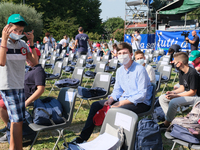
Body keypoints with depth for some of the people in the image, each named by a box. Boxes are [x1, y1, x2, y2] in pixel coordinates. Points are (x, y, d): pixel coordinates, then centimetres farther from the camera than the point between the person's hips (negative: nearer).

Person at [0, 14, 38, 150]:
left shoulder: (22, 44, 7)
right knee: (17, 120, -12)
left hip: (20, 86, 6)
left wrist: (32, 43, -6)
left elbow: (35, 61, 1)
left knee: (17, 120, 14)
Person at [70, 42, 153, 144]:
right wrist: (110, 99, -8)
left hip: (141, 103, -8)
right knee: (95, 105, 1)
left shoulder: (139, 70, -18)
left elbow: (142, 95, -22)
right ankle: (83, 137, 3)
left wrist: (121, 103, -25)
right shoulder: (120, 71, 7)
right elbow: (117, 90, 14)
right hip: (125, 100, 8)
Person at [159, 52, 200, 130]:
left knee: (173, 102, -32)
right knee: (162, 98, 0)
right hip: (186, 93, 10)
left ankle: (166, 124, -13)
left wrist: (175, 96, -22)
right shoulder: (181, 72, 4)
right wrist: (173, 92, -9)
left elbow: (192, 92, -22)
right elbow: (182, 87, 11)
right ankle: (170, 118, -5)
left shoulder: (193, 73, -24)